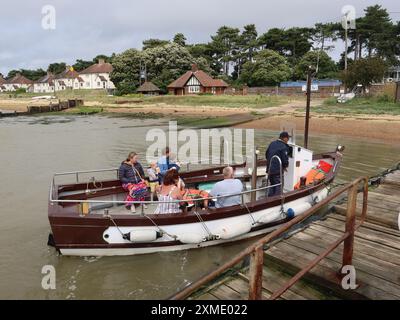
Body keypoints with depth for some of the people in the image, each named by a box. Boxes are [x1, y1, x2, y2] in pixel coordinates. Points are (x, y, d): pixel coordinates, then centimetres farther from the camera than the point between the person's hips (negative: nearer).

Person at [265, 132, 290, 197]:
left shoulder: (272, 144, 8)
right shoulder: (284, 147, -16)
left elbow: (266, 155, 16)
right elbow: (285, 160, -18)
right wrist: (285, 166, 4)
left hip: (269, 169, 8)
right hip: (278, 171, -8)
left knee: (272, 185, 21)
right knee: (278, 187, 4)